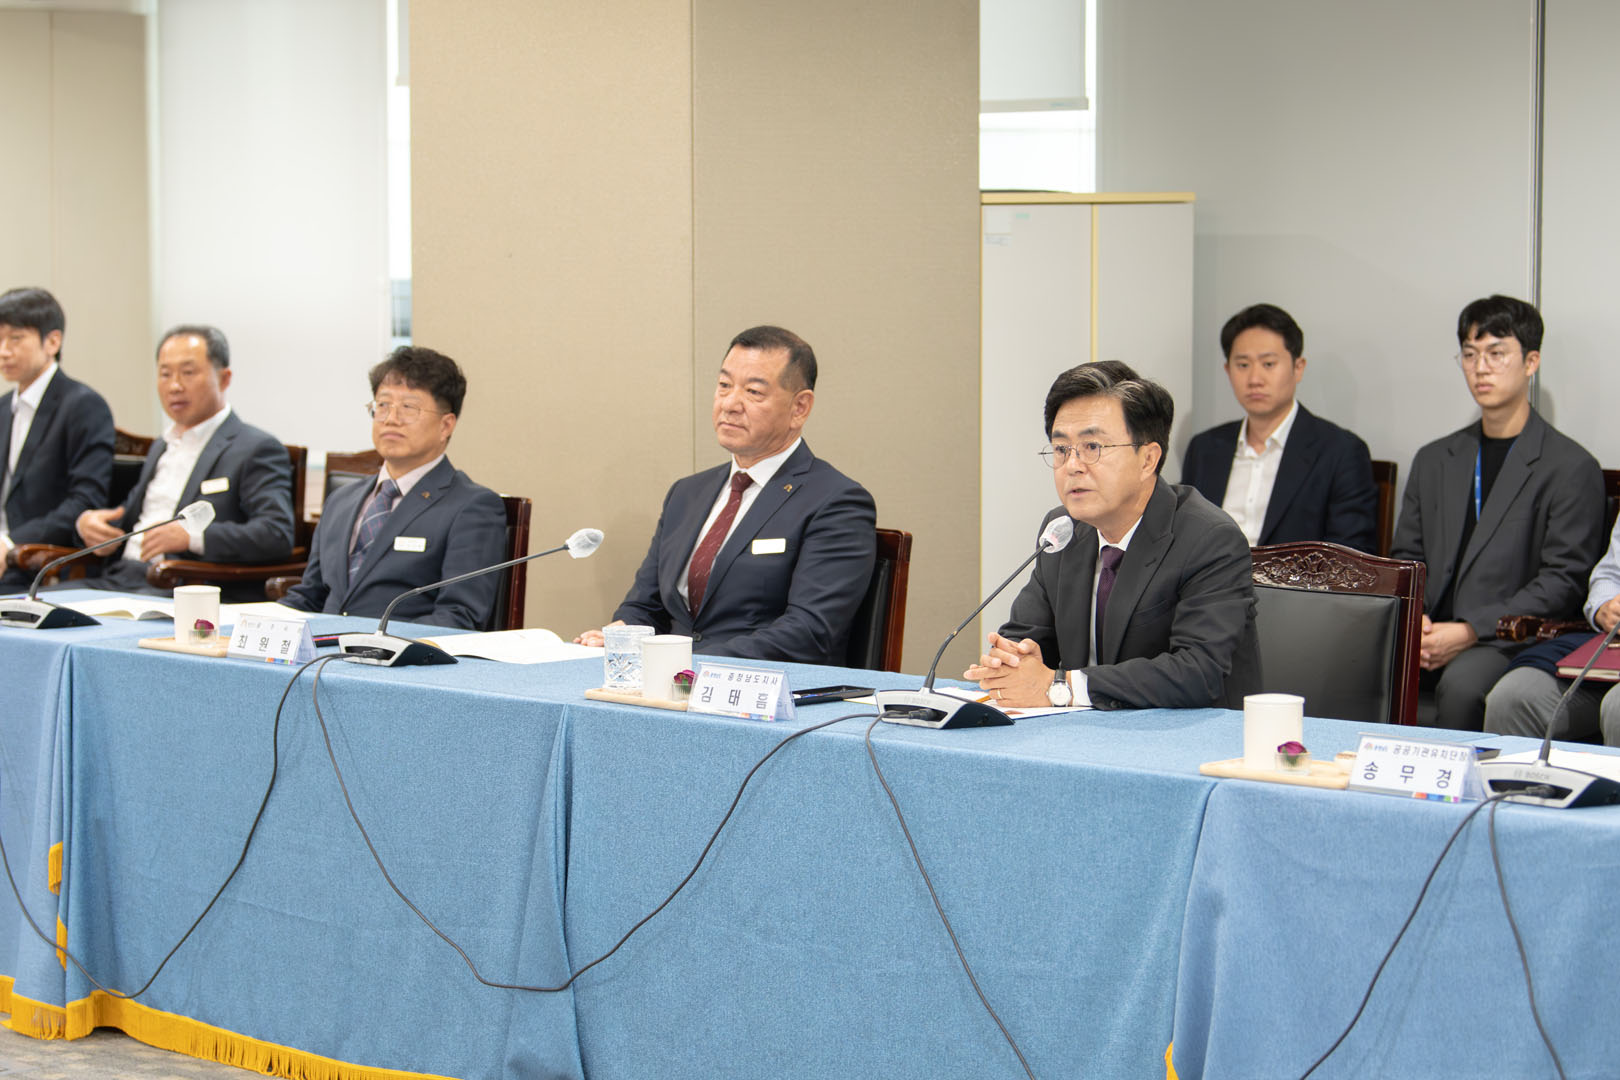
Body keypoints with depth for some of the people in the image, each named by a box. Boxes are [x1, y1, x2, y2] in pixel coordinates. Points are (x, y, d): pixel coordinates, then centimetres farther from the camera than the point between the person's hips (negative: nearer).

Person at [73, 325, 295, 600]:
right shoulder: (162, 447, 26)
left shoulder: (257, 449, -2)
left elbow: (277, 535, -15)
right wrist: (86, 521, 10)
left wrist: (192, 537, -24)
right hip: (120, 578, 8)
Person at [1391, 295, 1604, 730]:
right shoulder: (1434, 460, 21)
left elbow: (1563, 582, -6)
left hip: (1510, 641, -4)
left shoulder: (1571, 467, 2)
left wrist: (1470, 631, -15)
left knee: (1460, 684, -37)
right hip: (1429, 637, 5)